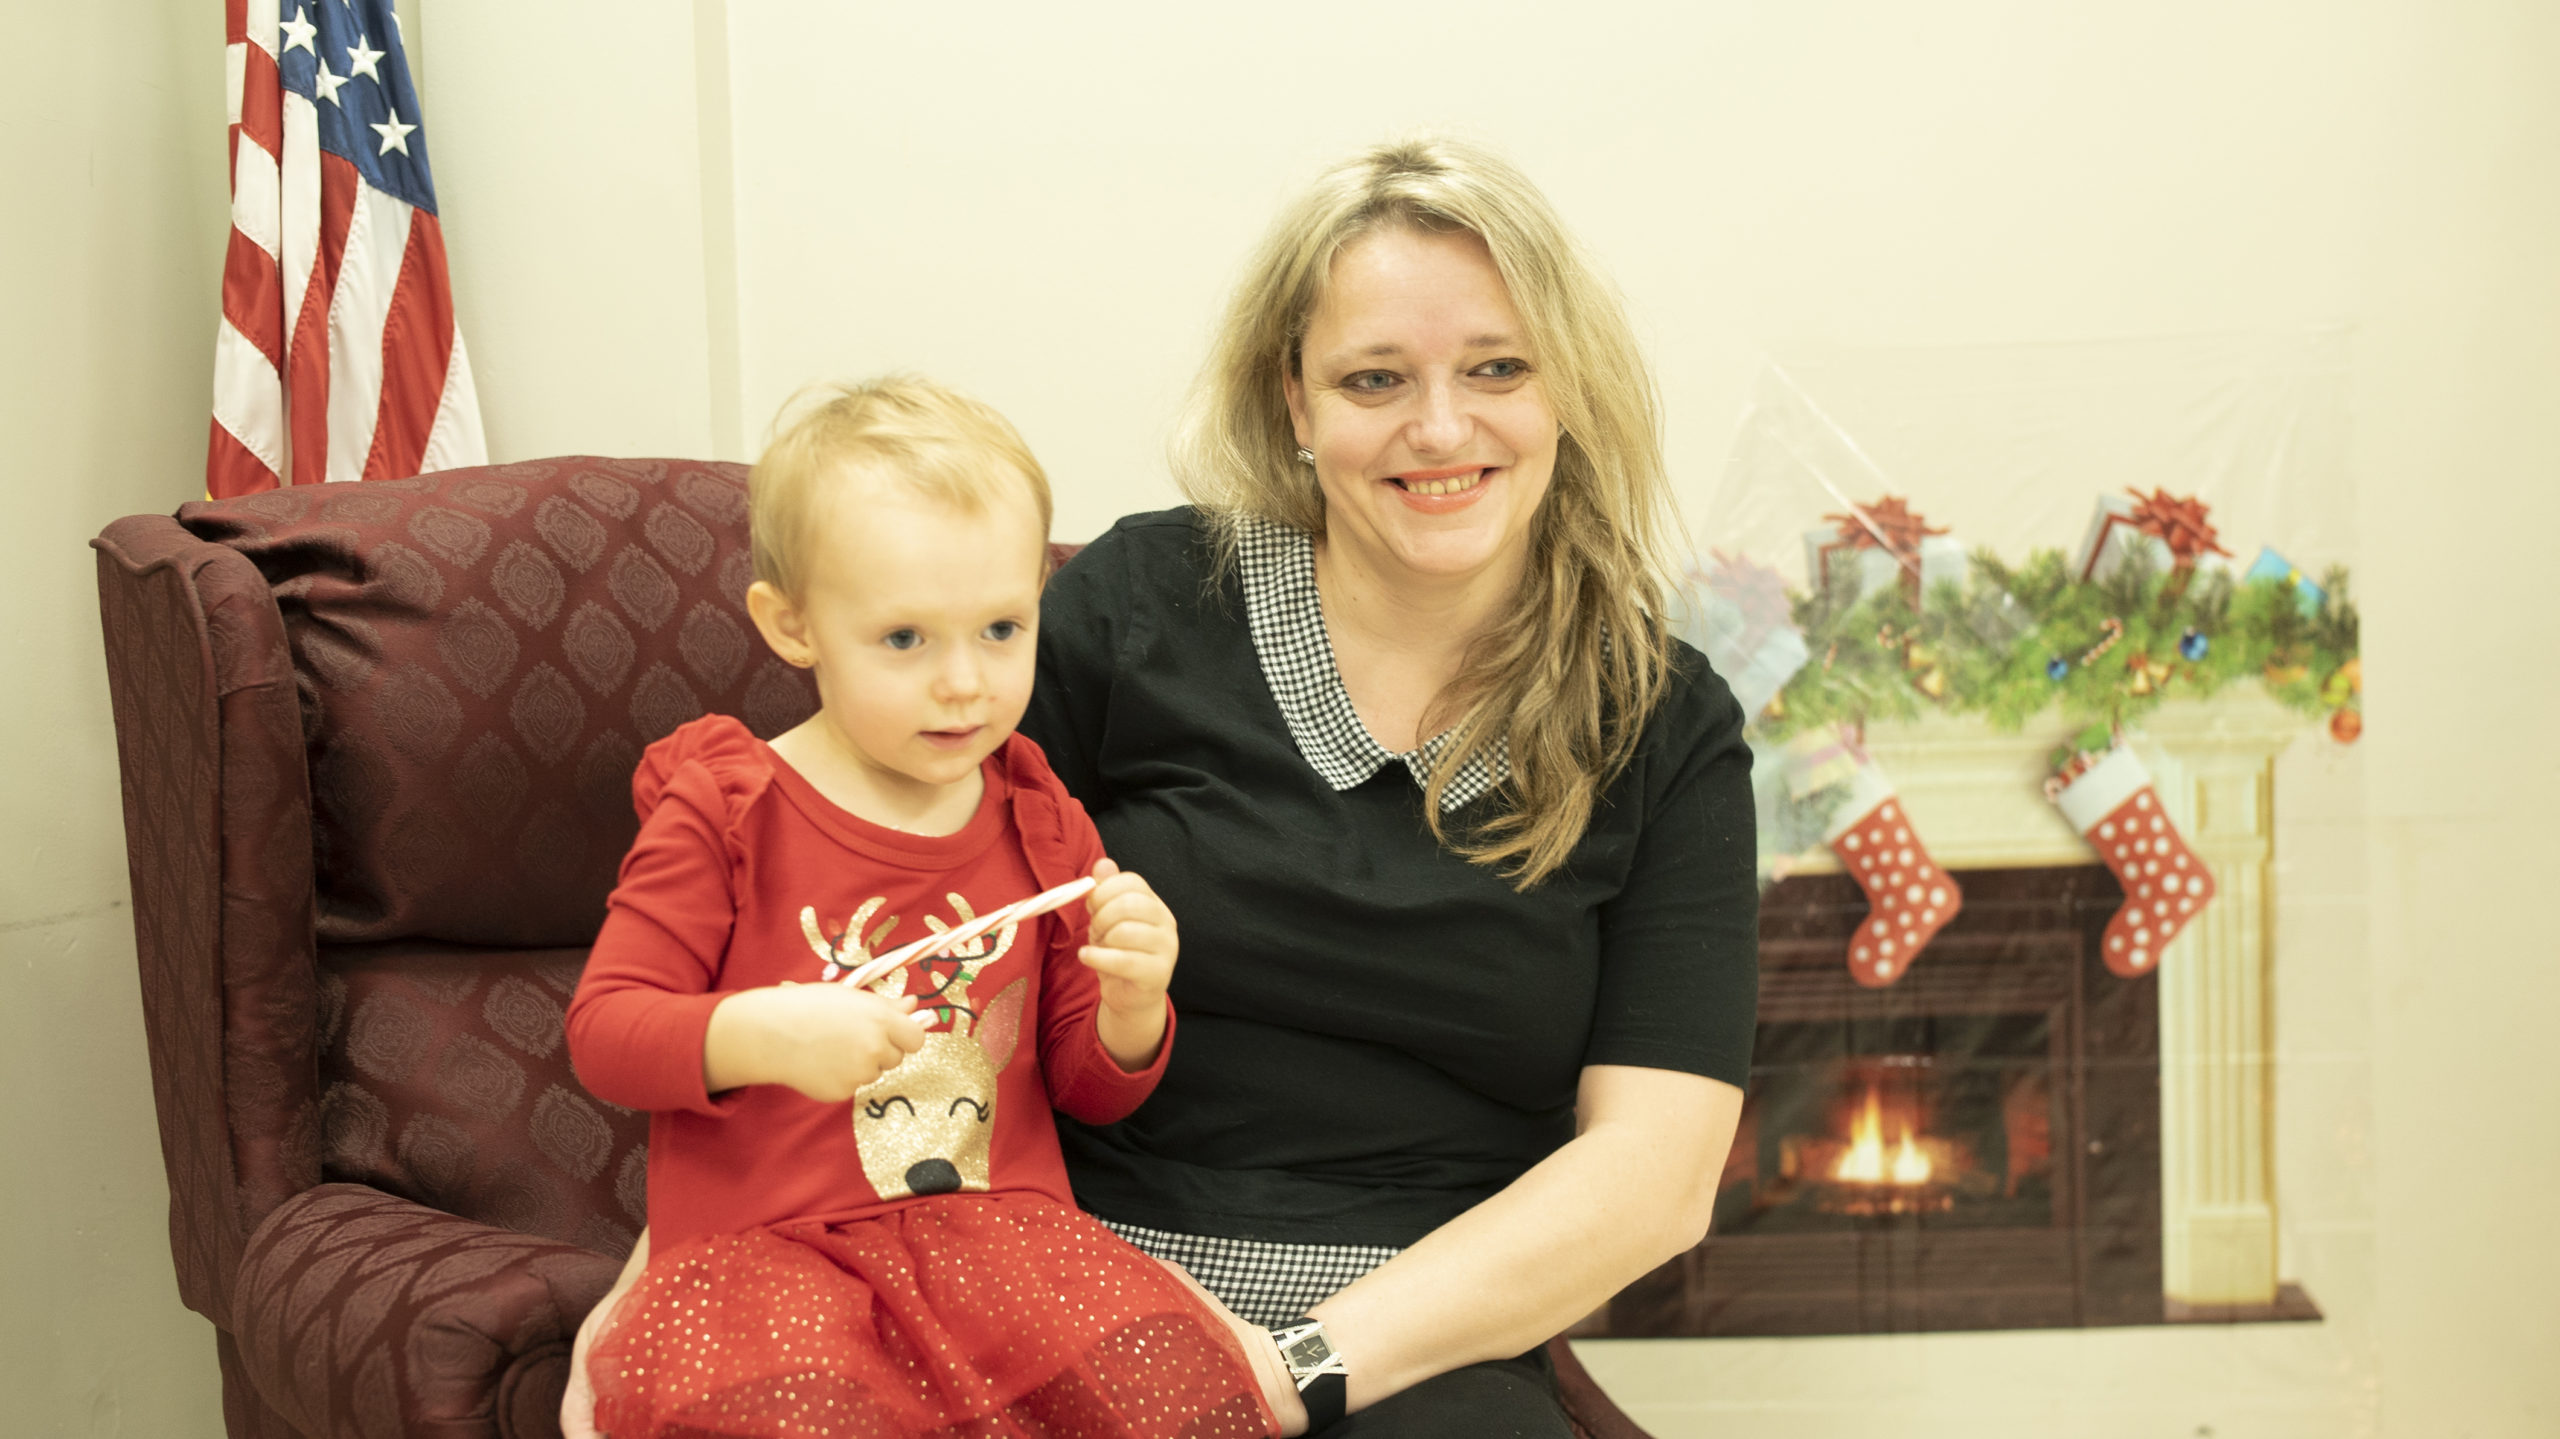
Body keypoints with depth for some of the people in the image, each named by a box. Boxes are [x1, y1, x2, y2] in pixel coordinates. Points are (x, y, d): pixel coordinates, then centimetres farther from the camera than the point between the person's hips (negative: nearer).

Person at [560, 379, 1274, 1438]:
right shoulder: (725, 813, 1)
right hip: (765, 1242, -3)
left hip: (994, 1222, 3)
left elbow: (1088, 1091, 17)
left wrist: (1131, 1010, -7)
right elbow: (604, 1030, -3)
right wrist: (761, 1034, -22)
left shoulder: (1040, 827, 12)